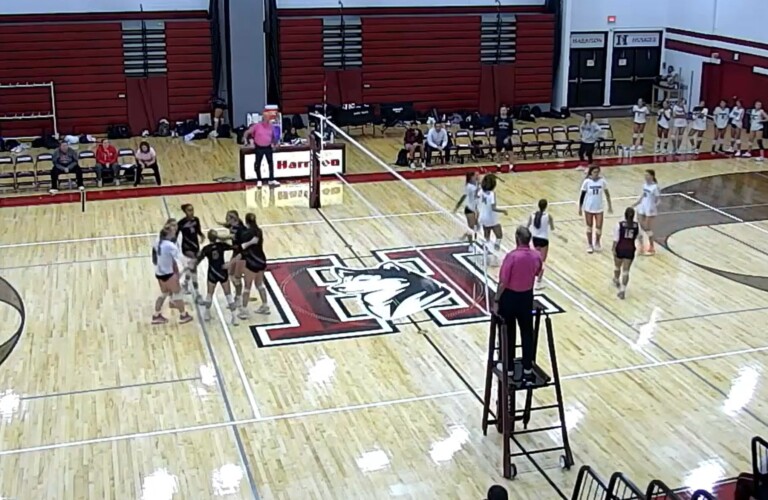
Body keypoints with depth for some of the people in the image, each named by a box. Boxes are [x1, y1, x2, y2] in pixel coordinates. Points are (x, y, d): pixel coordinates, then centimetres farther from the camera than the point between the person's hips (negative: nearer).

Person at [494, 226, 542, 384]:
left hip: (509, 297, -4)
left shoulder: (512, 256, -23)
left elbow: (503, 282, -20)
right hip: (527, 296, 4)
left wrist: (496, 300, -11)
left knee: (508, 333, 10)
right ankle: (527, 368, 16)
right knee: (527, 333, 12)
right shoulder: (537, 256, -7)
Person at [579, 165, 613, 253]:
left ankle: (597, 243, 28)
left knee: (599, 227, 2)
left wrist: (610, 206, 8)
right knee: (589, 226, 10)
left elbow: (607, 194, 4)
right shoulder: (587, 182, -13)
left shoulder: (602, 181, -8)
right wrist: (580, 208, -4)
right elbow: (582, 195, -6)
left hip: (599, 208, 1)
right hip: (588, 208, -1)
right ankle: (589, 245, 26)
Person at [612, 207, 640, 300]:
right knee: (626, 270, 6)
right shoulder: (636, 225, -6)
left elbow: (616, 239, -15)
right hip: (630, 250, 1)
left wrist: (614, 249, -8)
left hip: (620, 249, -1)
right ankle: (622, 290, -2)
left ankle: (617, 281, 51)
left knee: (617, 266, 26)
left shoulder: (620, 224, -14)